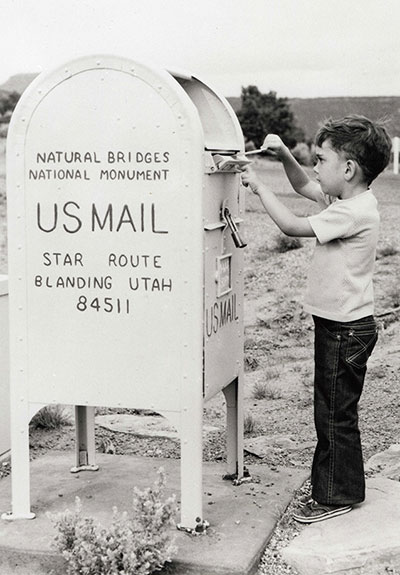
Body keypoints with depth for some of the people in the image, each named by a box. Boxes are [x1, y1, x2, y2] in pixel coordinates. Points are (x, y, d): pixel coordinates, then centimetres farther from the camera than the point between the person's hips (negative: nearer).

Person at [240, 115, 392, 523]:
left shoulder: (353, 212, -22)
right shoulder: (347, 199, 7)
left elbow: (293, 226, -23)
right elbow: (304, 187, 21)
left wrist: (259, 187, -12)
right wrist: (284, 156, 4)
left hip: (346, 329, -10)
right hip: (341, 324, 10)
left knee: (334, 413, 2)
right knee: (333, 410, 18)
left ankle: (337, 495, 16)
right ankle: (333, 485, 31)